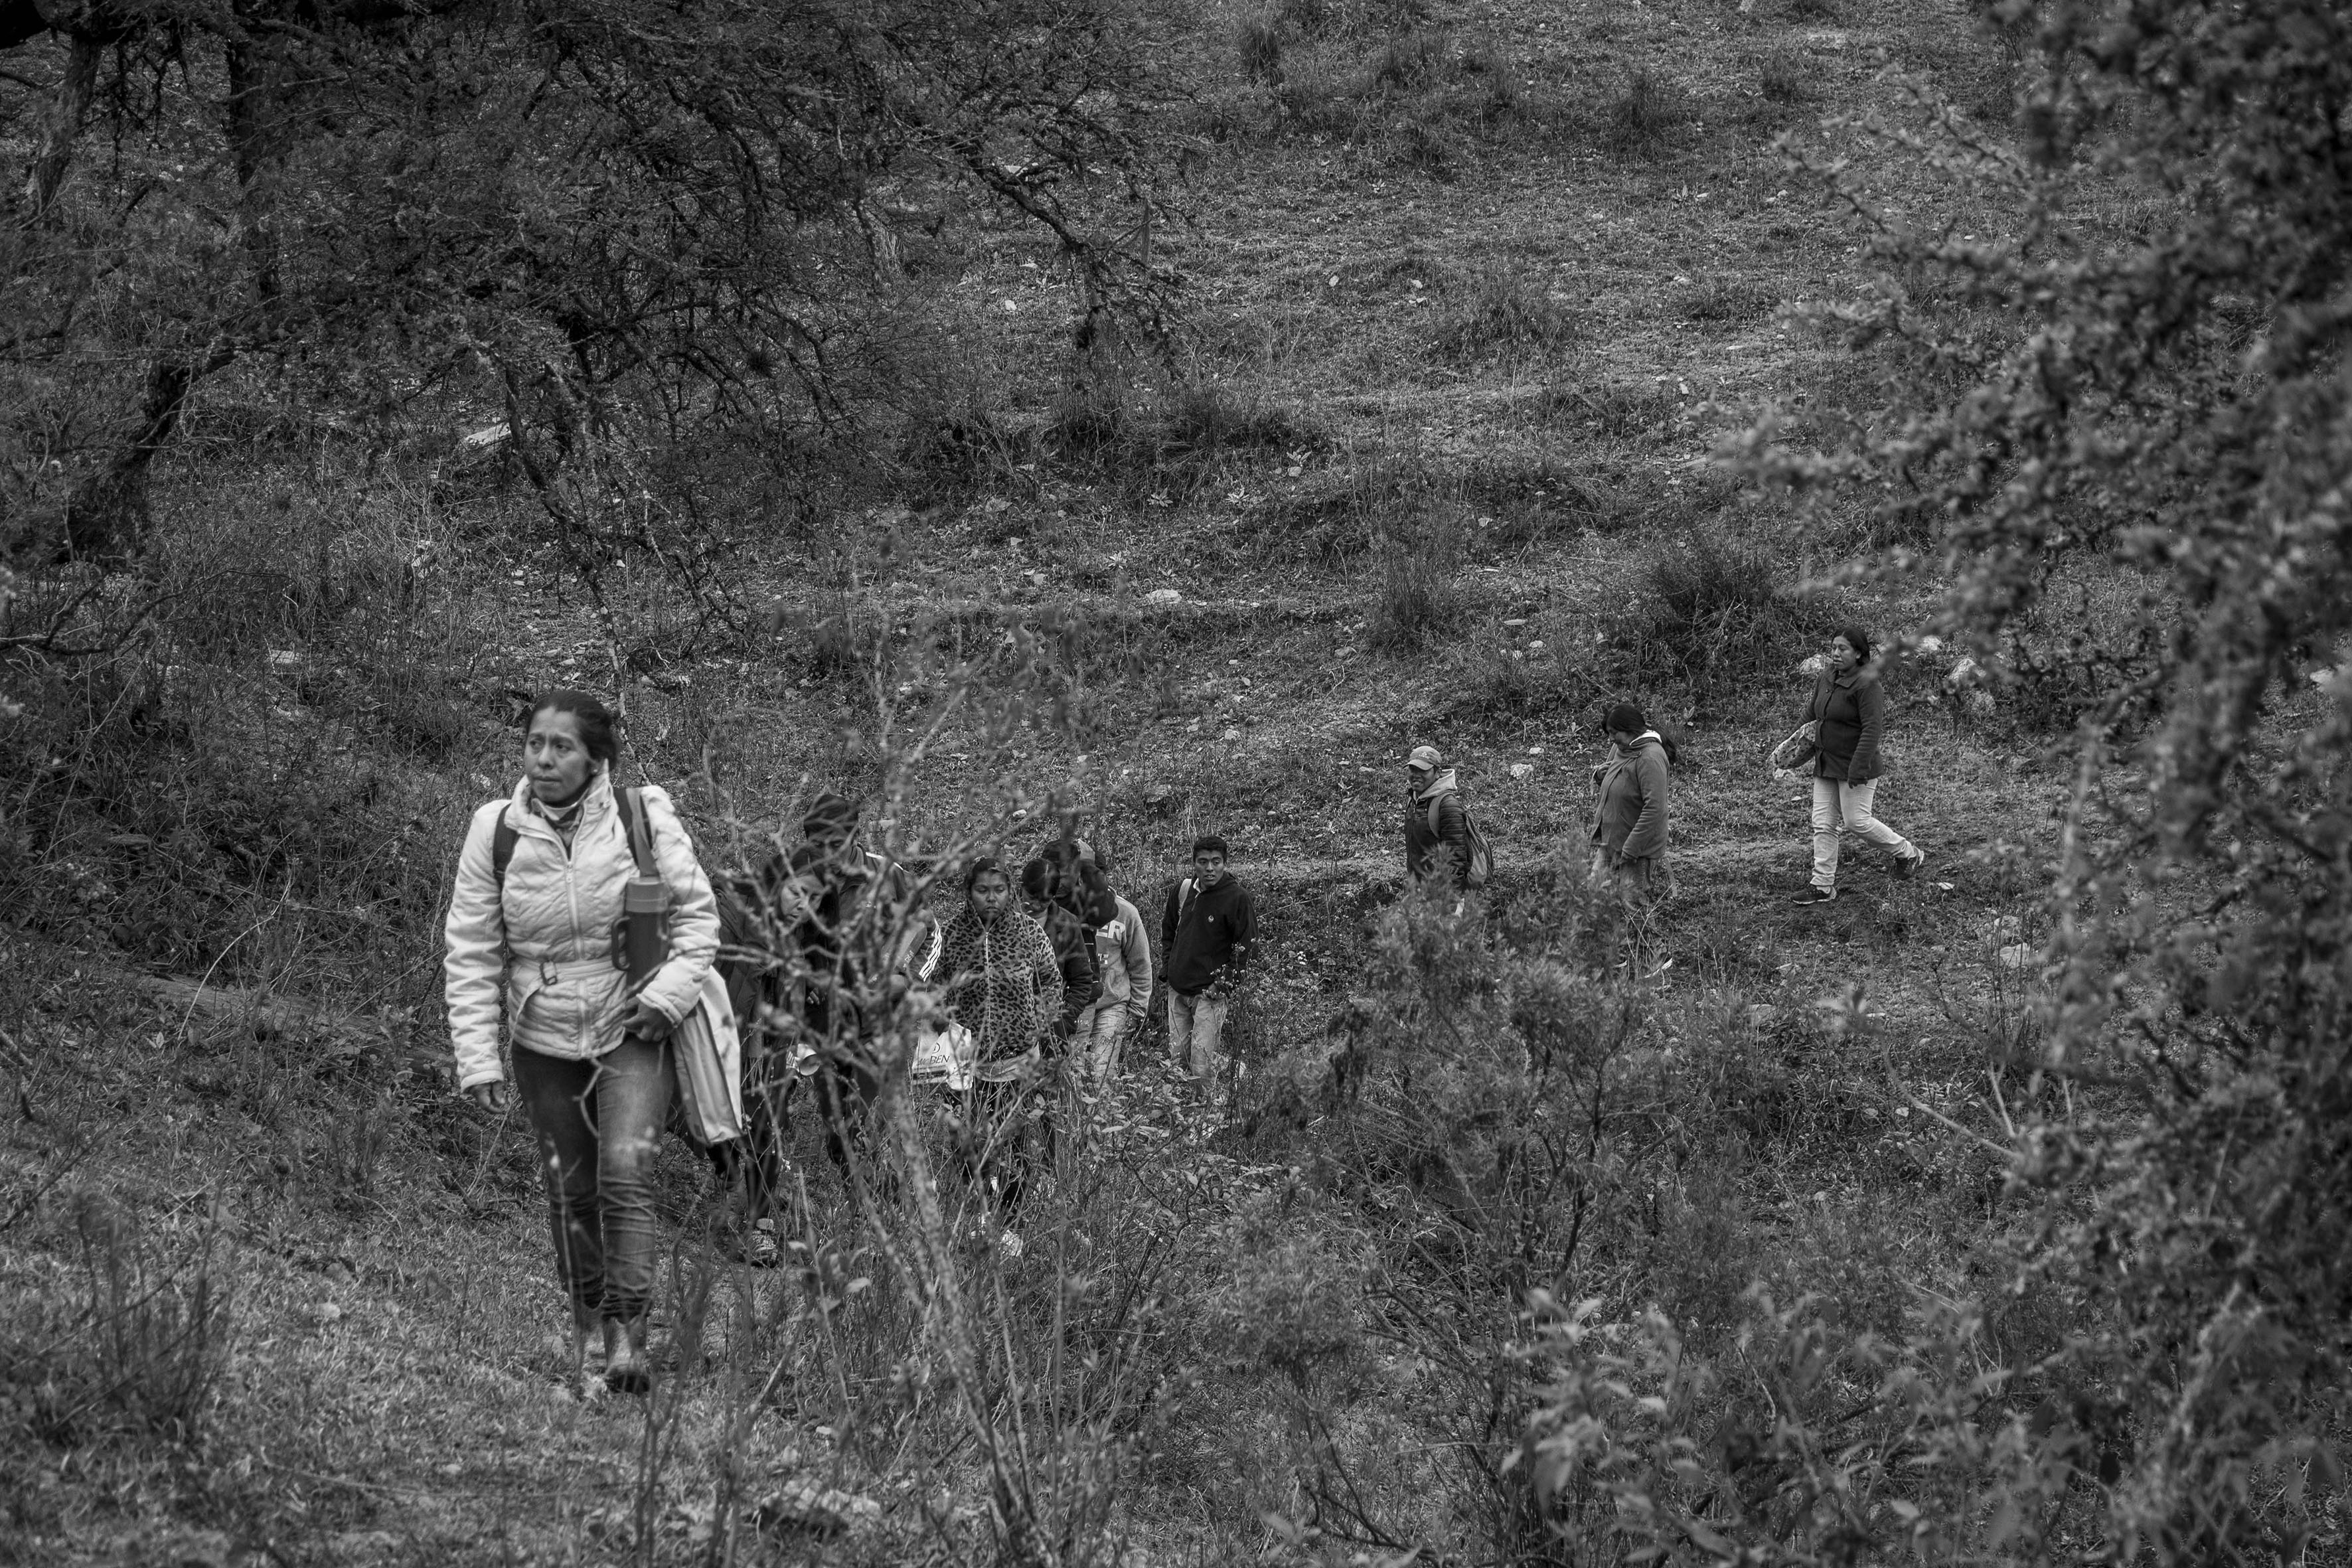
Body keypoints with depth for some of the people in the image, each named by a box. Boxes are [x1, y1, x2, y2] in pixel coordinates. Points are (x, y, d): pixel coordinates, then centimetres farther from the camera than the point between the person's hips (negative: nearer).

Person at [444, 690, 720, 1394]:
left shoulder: (644, 815, -12)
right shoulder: (496, 829, -8)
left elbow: (697, 912, 0)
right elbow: (471, 951, -3)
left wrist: (668, 994, -13)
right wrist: (477, 1058, -7)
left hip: (632, 1030, -2)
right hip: (544, 1039, 2)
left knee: (626, 1169, -19)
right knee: (570, 1189, 10)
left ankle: (627, 1335, -16)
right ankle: (584, 1317, 32)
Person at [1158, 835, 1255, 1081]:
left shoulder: (1237, 897, -12)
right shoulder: (1182, 890, 4)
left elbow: (1246, 944, -9)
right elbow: (1167, 929, 21)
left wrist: (1225, 982, -12)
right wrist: (1168, 964, 14)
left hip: (1210, 992, -6)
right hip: (1177, 988, 6)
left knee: (1202, 1065, -10)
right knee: (1176, 1058, 10)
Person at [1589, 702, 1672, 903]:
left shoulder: (1650, 758, -20)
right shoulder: (1619, 749, 7)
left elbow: (1654, 809, -25)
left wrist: (1631, 849, -24)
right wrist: (1599, 775, 0)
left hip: (1639, 848, -8)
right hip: (1608, 841, 8)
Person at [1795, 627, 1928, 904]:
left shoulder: (1866, 684, -19)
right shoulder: (1825, 680, 7)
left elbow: (1873, 730, -22)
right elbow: (1812, 712, 24)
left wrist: (1859, 768, -26)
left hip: (1855, 766, -8)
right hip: (1825, 766, 8)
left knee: (1856, 821, -3)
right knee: (1823, 825, 6)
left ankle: (1909, 853, 18)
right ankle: (1822, 886, 11)